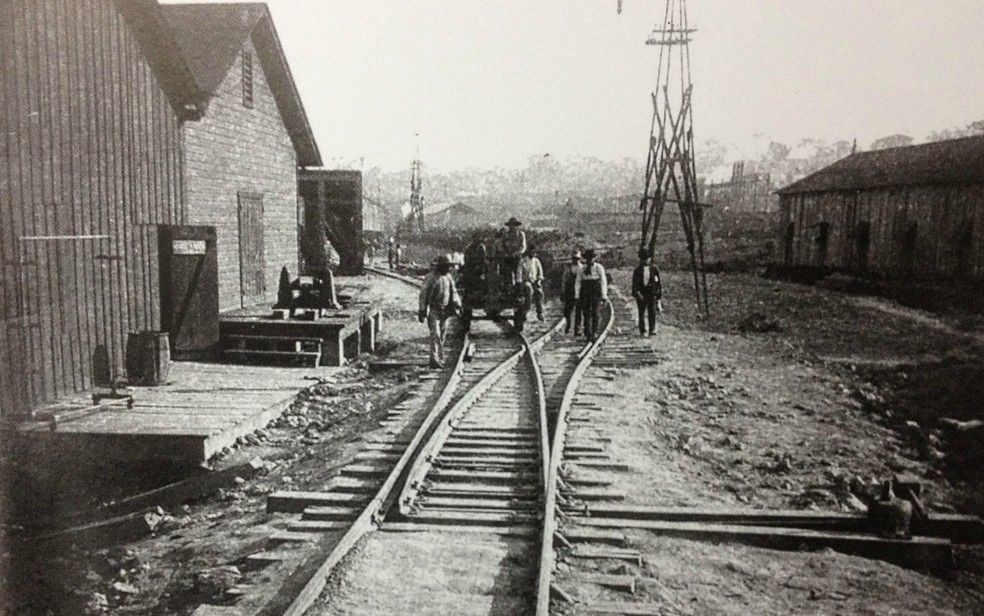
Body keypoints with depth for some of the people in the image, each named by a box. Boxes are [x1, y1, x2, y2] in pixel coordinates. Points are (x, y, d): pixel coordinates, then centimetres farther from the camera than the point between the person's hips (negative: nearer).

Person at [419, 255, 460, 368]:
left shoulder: (448, 277, 8)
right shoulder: (431, 278, -13)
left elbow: (453, 292, 16)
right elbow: (423, 295, -12)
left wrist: (457, 303, 1)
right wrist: (421, 312, -13)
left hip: (444, 311, 6)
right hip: (433, 311, -6)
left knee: (442, 335, 10)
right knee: (435, 334, -14)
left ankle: (439, 358, 21)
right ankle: (434, 360, -17)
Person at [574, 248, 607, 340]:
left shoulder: (599, 268, 1)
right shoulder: (581, 269, 9)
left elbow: (603, 282, 0)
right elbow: (577, 282, 10)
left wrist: (604, 295, -6)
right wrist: (577, 296, 3)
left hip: (596, 293, -3)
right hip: (584, 294, 3)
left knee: (594, 311, -11)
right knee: (586, 313, 3)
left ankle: (594, 332, -3)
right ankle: (587, 333, 9)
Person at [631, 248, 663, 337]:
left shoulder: (654, 269, 5)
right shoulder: (638, 269, 2)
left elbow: (658, 282, 10)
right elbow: (635, 283, -1)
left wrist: (659, 294, 7)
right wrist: (637, 293, -13)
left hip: (652, 294, 0)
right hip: (641, 295, 0)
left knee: (652, 312, -5)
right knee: (642, 313, 4)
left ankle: (652, 330, 2)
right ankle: (642, 331, 12)